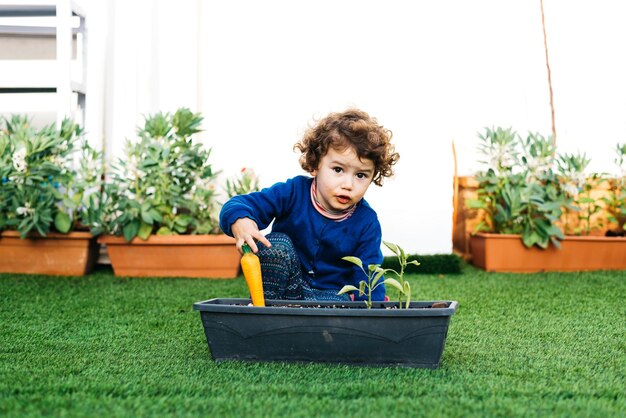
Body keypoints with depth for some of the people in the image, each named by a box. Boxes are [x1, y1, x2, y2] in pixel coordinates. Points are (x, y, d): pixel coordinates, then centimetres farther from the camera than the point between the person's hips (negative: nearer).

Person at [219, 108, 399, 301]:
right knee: (276, 244, -27)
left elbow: (368, 277, -10)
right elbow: (238, 205, -19)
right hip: (287, 287, 1)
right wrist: (240, 221, -44)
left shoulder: (367, 223, -11)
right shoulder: (294, 192, -14)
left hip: (331, 294, -1)